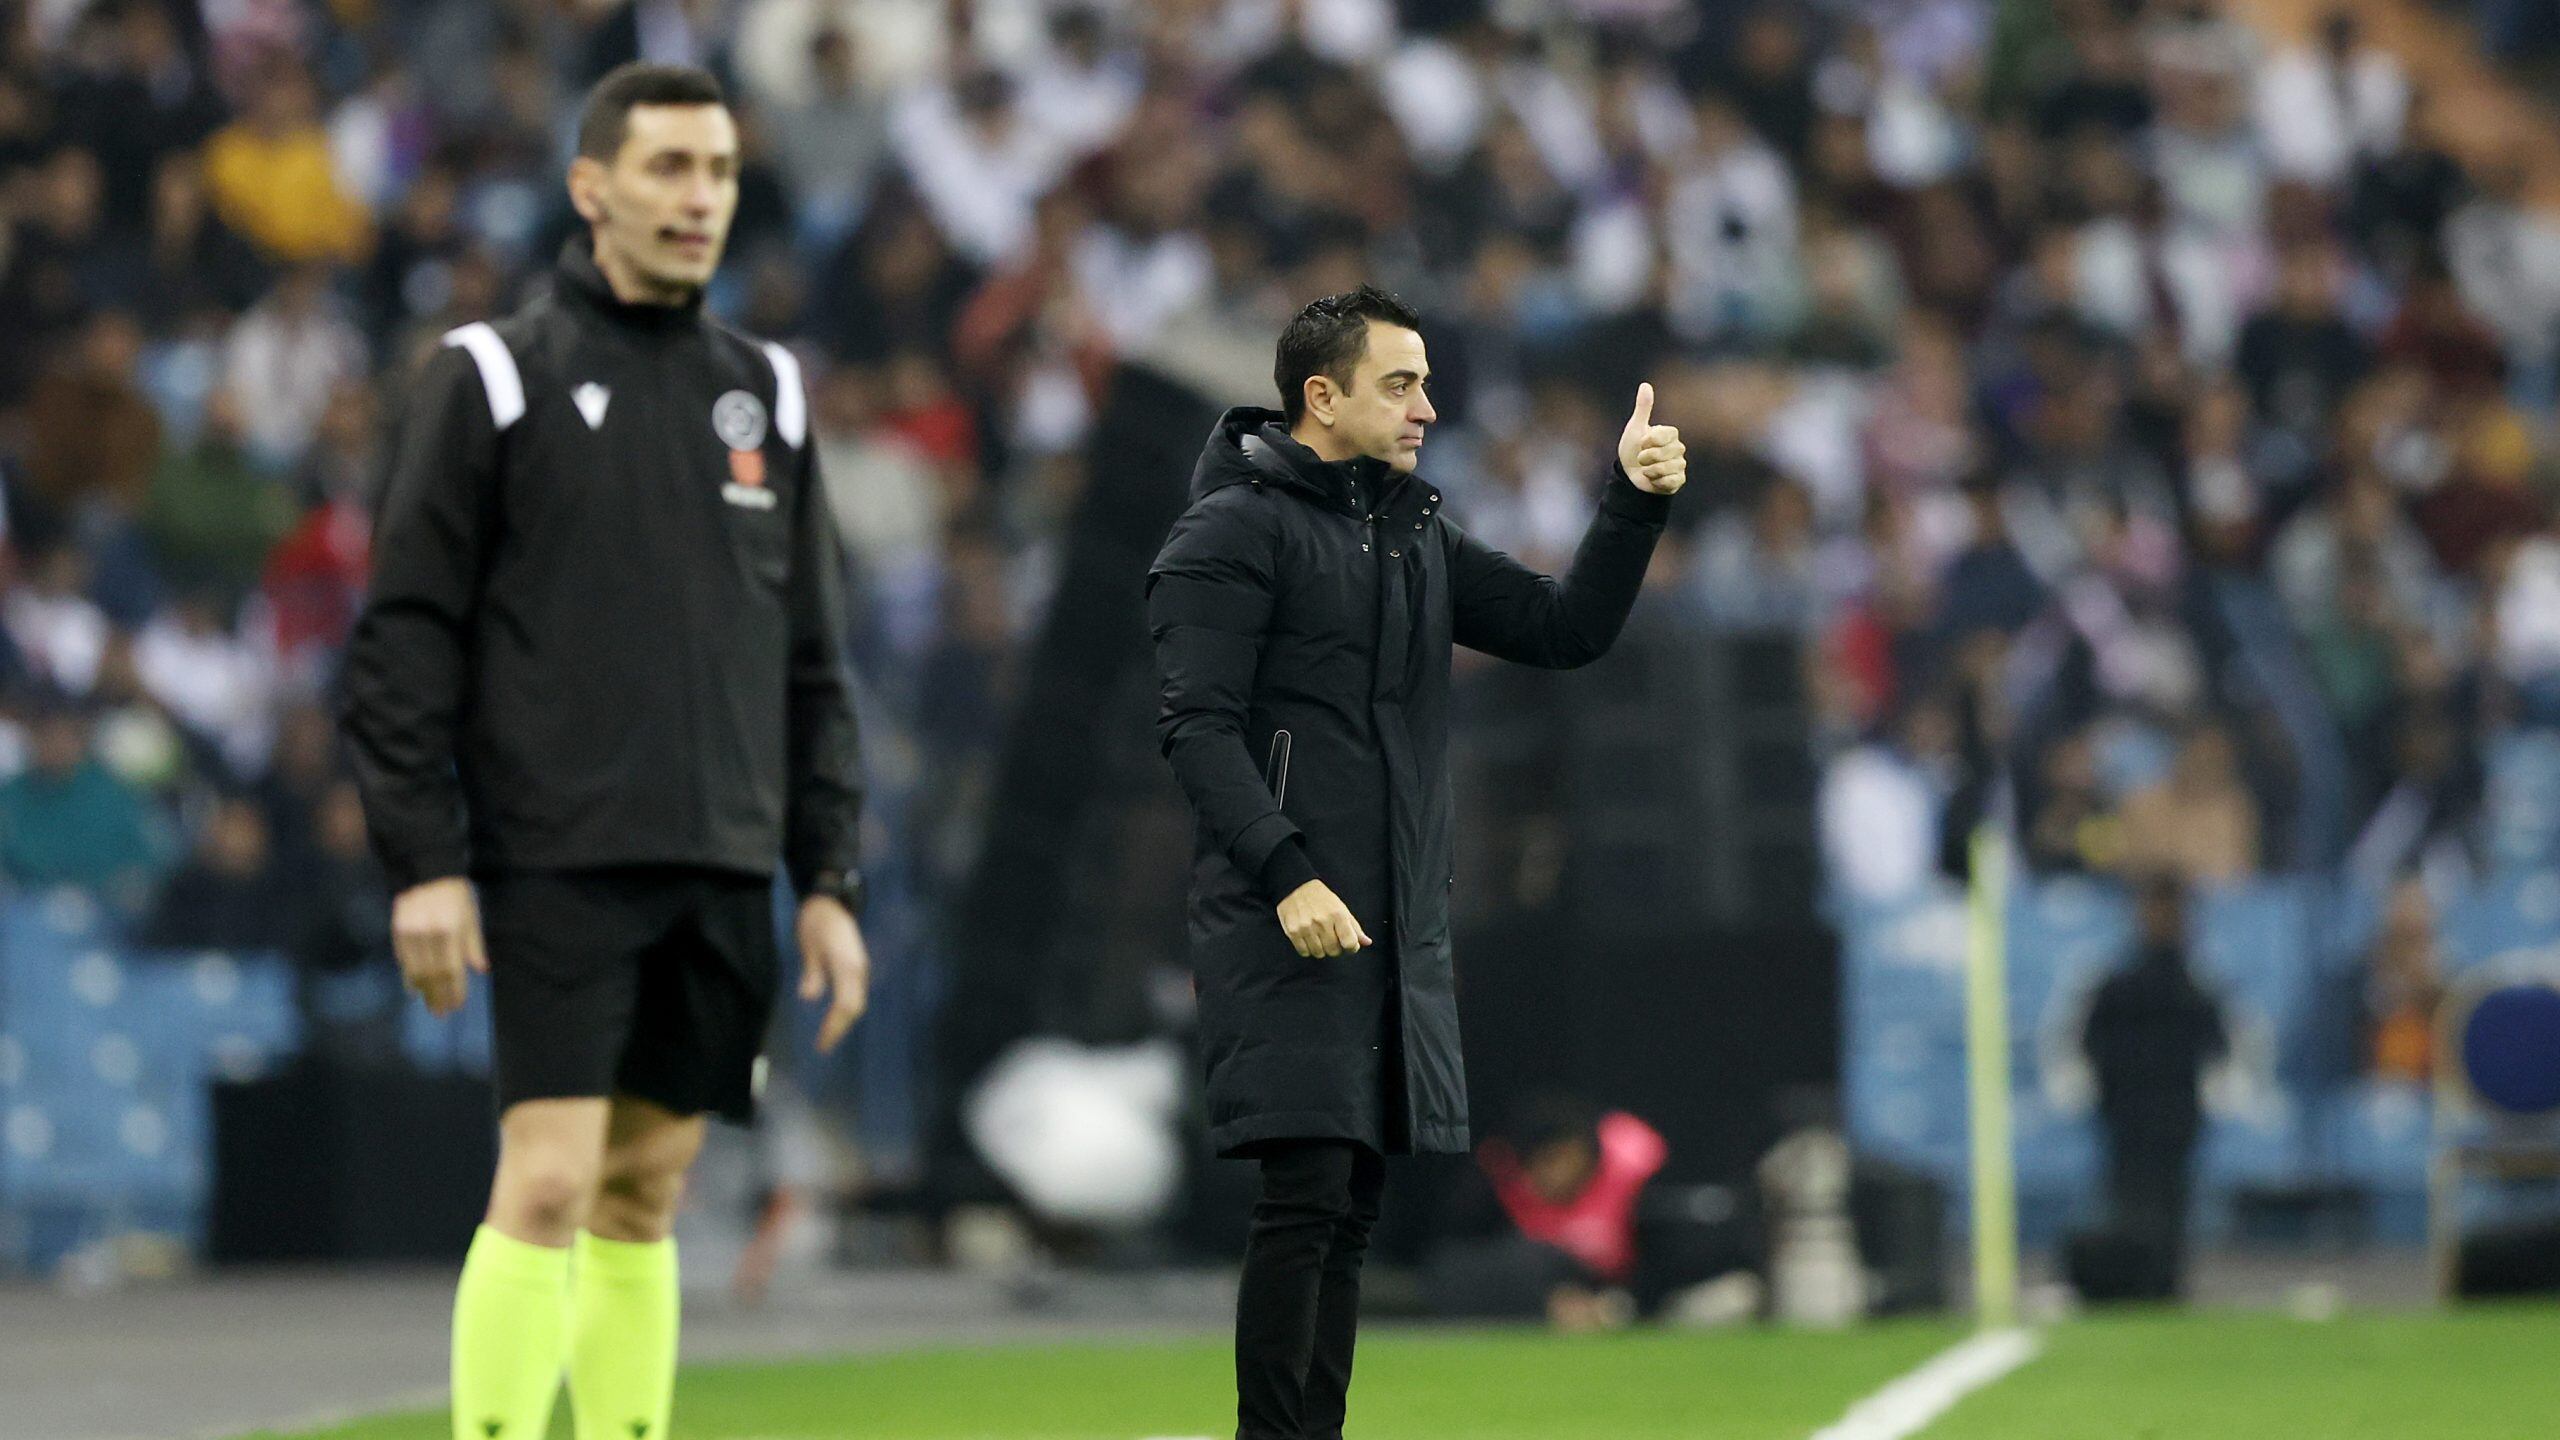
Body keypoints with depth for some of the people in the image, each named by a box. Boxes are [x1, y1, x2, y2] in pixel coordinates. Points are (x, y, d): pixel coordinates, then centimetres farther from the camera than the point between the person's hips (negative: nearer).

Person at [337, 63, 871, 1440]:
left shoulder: (764, 394, 14)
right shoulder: (492, 379, -1)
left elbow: (812, 661, 17)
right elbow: (404, 638, -4)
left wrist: (829, 877, 10)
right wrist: (422, 862, -11)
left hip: (723, 872, 5)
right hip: (559, 863, -5)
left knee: (644, 1196, 7)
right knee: (548, 1183, -12)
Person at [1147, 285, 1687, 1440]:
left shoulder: (1419, 538, 18)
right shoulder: (1237, 531, -6)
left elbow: (1565, 630, 14)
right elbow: (1197, 725, -13)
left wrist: (1635, 503, 1)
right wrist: (1286, 876, -23)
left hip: (1400, 942, 8)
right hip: (1287, 934, -8)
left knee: (1351, 1212, 8)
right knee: (1305, 1199, -12)